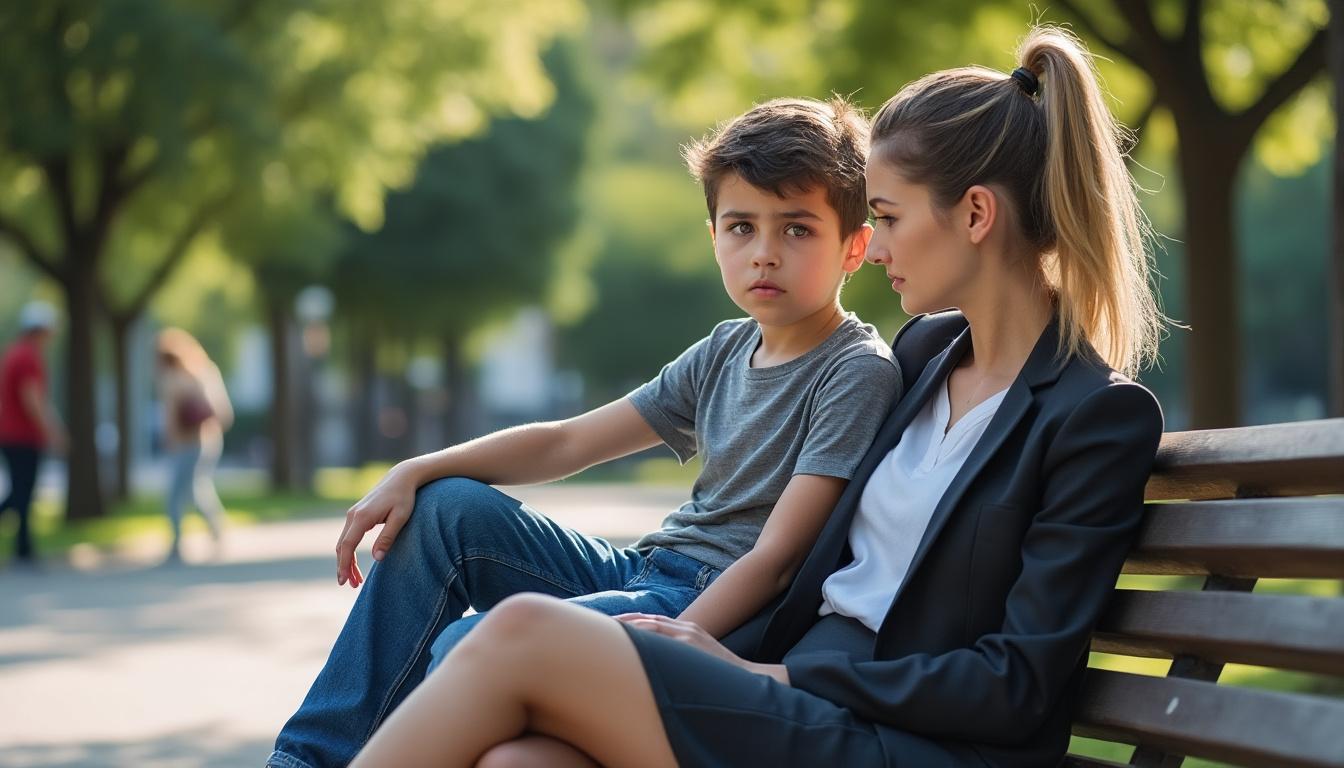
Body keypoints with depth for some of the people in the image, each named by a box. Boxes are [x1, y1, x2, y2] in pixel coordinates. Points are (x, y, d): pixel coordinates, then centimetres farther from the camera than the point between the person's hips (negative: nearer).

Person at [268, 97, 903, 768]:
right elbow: (566, 442, 14)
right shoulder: (726, 351, 14)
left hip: (715, 612, -9)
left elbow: (775, 557, -18)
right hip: (641, 574, 9)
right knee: (446, 508, 1)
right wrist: (413, 473, 3)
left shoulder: (858, 372, -9)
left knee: (470, 648, -26)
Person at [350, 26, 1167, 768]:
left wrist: (763, 674, -10)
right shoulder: (926, 349, 17)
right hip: (804, 700, 7)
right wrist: (723, 657, 4)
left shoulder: (1101, 415, -7)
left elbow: (1017, 689, -12)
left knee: (524, 634, -20)